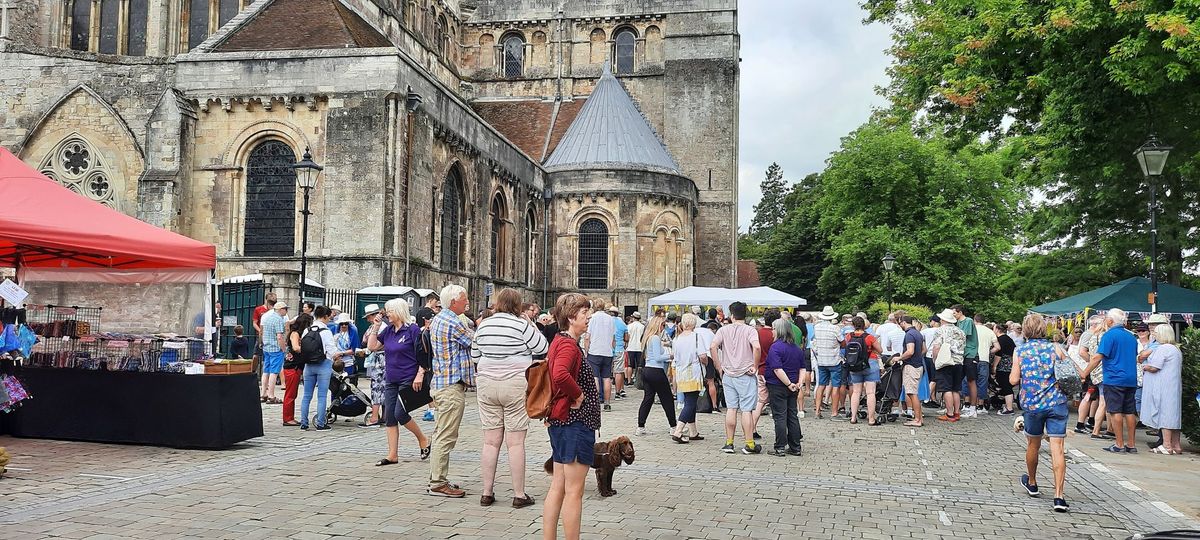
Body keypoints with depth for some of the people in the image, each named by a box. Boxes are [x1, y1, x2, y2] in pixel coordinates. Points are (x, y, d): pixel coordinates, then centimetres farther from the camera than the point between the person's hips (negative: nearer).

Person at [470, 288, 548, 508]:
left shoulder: (484, 325, 7)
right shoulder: (521, 325, -9)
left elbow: (474, 355, 16)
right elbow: (543, 349, -3)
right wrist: (532, 328, 9)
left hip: (487, 385, 4)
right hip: (516, 385, -4)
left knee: (491, 441, 8)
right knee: (516, 442, 0)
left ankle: (487, 493, 12)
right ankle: (519, 494, 5)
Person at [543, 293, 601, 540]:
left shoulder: (560, 341, 13)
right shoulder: (569, 345, -17)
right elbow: (560, 375, -36)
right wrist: (578, 394, -19)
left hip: (560, 420, 10)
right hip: (575, 421, -10)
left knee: (558, 487, 13)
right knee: (574, 491, -3)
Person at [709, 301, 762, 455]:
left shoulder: (724, 330, 2)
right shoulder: (750, 330, -6)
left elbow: (712, 347, -9)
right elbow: (756, 347, -23)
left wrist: (719, 368, -1)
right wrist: (754, 366, -10)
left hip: (728, 375, 3)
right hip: (746, 375, -3)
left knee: (731, 409, 9)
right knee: (746, 410, 0)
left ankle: (729, 443, 11)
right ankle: (749, 444, 5)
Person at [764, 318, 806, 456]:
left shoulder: (775, 347, -15)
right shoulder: (797, 348, 10)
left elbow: (777, 369, -23)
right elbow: (803, 367, 12)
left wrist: (789, 384, -18)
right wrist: (799, 383, 3)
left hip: (778, 386, -7)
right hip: (793, 388, 7)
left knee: (780, 417, -3)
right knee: (792, 416, 11)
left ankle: (780, 448, -1)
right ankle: (795, 448, 15)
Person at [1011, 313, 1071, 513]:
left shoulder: (1020, 352, 0)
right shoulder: (1055, 348, 1)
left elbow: (1013, 380, -3)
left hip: (1032, 404, 1)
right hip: (1057, 403, -1)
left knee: (1033, 445, 20)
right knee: (1057, 449, -5)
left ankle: (1031, 483, 39)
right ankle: (1059, 496, -12)